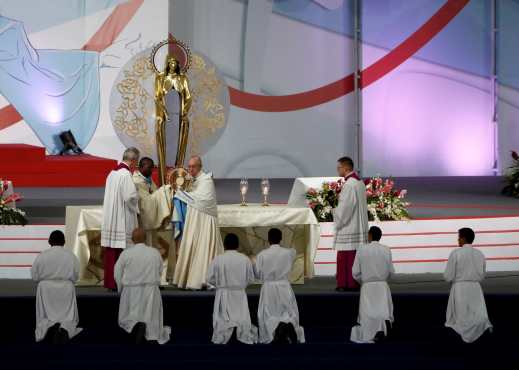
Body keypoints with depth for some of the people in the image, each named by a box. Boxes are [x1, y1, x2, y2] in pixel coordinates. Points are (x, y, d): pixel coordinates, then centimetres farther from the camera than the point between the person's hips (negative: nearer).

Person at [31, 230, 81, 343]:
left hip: (46, 289, 0)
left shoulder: (42, 256, -7)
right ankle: (63, 329, -22)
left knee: (45, 318, 13)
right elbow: (75, 276, 0)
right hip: (66, 289, 0)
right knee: (68, 317, 10)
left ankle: (49, 327, -20)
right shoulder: (71, 256, -5)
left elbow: (34, 276, -3)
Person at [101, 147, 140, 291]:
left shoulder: (112, 173, 11)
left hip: (110, 218, 8)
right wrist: (137, 196, 2)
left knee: (110, 251, 10)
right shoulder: (126, 174, -14)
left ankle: (109, 281, 14)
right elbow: (130, 196, -20)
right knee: (122, 251, -4)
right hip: (122, 219, -8)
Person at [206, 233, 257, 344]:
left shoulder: (218, 259, -9)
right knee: (242, 319, 8)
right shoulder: (245, 259, -4)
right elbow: (251, 279, 3)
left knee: (223, 320, 5)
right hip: (240, 294, 1)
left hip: (223, 294, -1)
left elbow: (210, 278, -5)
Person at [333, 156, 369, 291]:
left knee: (346, 257, -4)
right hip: (359, 226, 10)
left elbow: (345, 207, -19)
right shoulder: (359, 182, 13)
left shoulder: (349, 184, -18)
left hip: (348, 228, -10)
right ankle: (355, 283, 13)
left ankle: (347, 284, -2)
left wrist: (338, 222, -7)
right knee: (356, 255, 10)